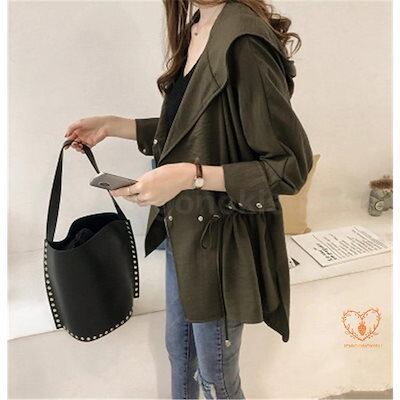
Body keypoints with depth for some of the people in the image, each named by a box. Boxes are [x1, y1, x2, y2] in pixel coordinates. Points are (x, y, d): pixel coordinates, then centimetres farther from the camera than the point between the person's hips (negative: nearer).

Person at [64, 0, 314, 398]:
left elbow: (290, 166, -21)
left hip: (220, 240, -8)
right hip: (182, 230, 8)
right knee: (178, 347, 29)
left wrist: (191, 175, -28)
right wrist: (112, 125, 9)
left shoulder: (243, 41, -23)